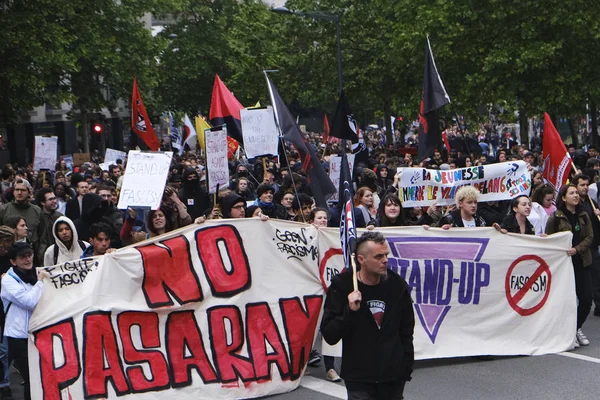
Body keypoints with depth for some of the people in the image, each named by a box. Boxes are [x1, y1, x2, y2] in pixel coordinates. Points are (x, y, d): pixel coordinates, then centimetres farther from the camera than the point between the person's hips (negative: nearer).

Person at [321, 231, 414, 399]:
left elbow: (406, 332, 11)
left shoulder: (397, 285, 1)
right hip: (359, 380, -3)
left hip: (394, 379, 3)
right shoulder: (342, 286, -8)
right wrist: (350, 311, -22)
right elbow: (329, 336, -9)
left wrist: (407, 367, 8)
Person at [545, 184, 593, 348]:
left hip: (581, 263, 4)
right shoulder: (556, 217, -5)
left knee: (586, 299, 1)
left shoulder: (583, 216, 8)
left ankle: (577, 328, 22)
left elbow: (590, 237, 3)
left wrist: (577, 249, -12)